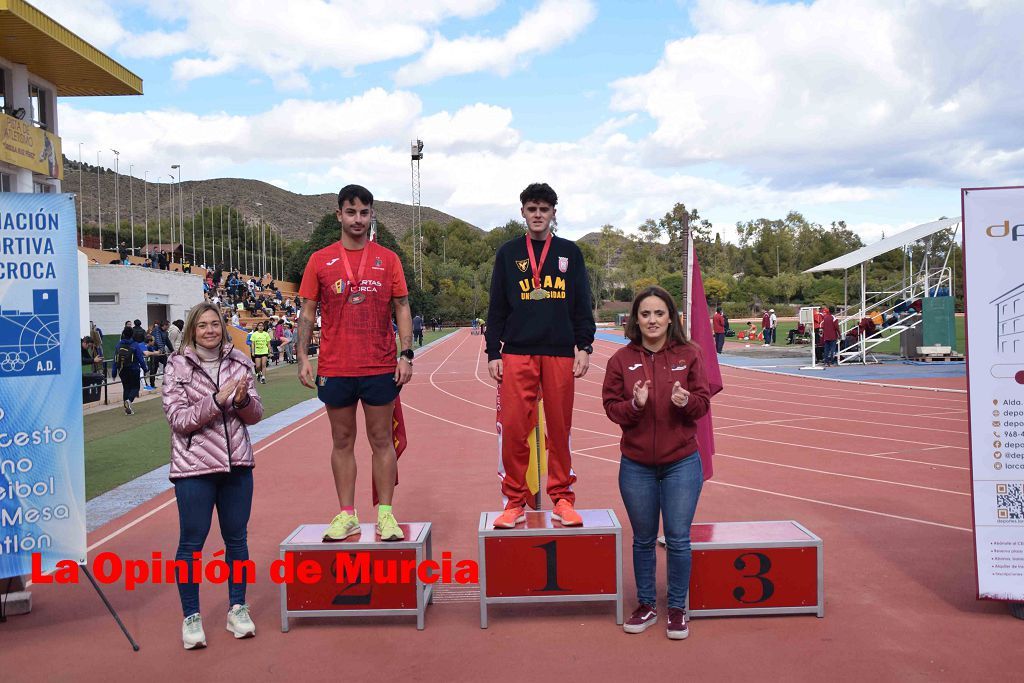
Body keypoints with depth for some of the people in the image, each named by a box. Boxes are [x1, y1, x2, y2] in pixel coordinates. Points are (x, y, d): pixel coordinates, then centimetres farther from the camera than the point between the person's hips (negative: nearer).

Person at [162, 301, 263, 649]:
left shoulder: (237, 363, 5)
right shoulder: (177, 366, -4)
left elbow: (255, 415, 6)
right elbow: (179, 419, -12)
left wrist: (244, 399, -15)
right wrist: (218, 399, -22)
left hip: (237, 464, 3)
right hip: (194, 467, -3)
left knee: (236, 538, 11)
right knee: (192, 541, 4)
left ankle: (237, 608, 26)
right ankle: (191, 617, 18)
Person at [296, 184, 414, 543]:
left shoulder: (388, 259, 4)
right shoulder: (320, 260, 5)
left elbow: (402, 308, 4)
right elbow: (308, 312, 7)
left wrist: (406, 354, -5)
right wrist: (303, 357, -2)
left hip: (381, 368, -1)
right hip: (335, 368, 1)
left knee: (382, 441, 5)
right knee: (342, 441, 9)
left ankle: (385, 514, 14)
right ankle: (347, 515, 18)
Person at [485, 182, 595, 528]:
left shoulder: (570, 252, 11)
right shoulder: (508, 253, 10)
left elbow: (582, 304, 10)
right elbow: (497, 308, 9)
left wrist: (584, 347, 1)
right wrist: (493, 353, 2)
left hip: (560, 354, 1)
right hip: (517, 354, 0)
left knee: (560, 428, 4)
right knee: (513, 428, -5)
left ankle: (562, 499, 15)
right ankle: (514, 501, 8)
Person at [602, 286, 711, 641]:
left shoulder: (689, 355, -1)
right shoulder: (622, 359, -1)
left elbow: (703, 402, 0)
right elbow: (610, 407, -1)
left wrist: (687, 400, -21)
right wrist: (635, 404, -20)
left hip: (681, 464, -1)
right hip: (636, 466, 1)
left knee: (678, 539, 4)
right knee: (643, 539, 13)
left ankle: (677, 609, 22)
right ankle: (646, 606, 29)